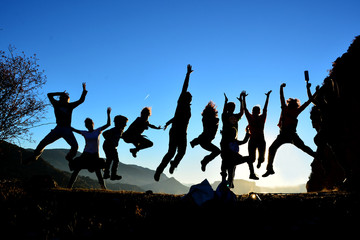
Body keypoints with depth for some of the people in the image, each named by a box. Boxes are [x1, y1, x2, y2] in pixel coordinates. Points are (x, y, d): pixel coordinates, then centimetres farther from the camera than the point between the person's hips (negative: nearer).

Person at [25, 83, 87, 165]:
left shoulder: (70, 106, 12)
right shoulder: (57, 104, 9)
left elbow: (81, 100, 14)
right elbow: (49, 95, 10)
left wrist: (84, 90, 9)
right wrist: (61, 93, 9)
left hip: (67, 130, 1)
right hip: (58, 128, 0)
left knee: (75, 146, -15)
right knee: (43, 142, -7)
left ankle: (69, 158, 11)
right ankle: (34, 157, 9)